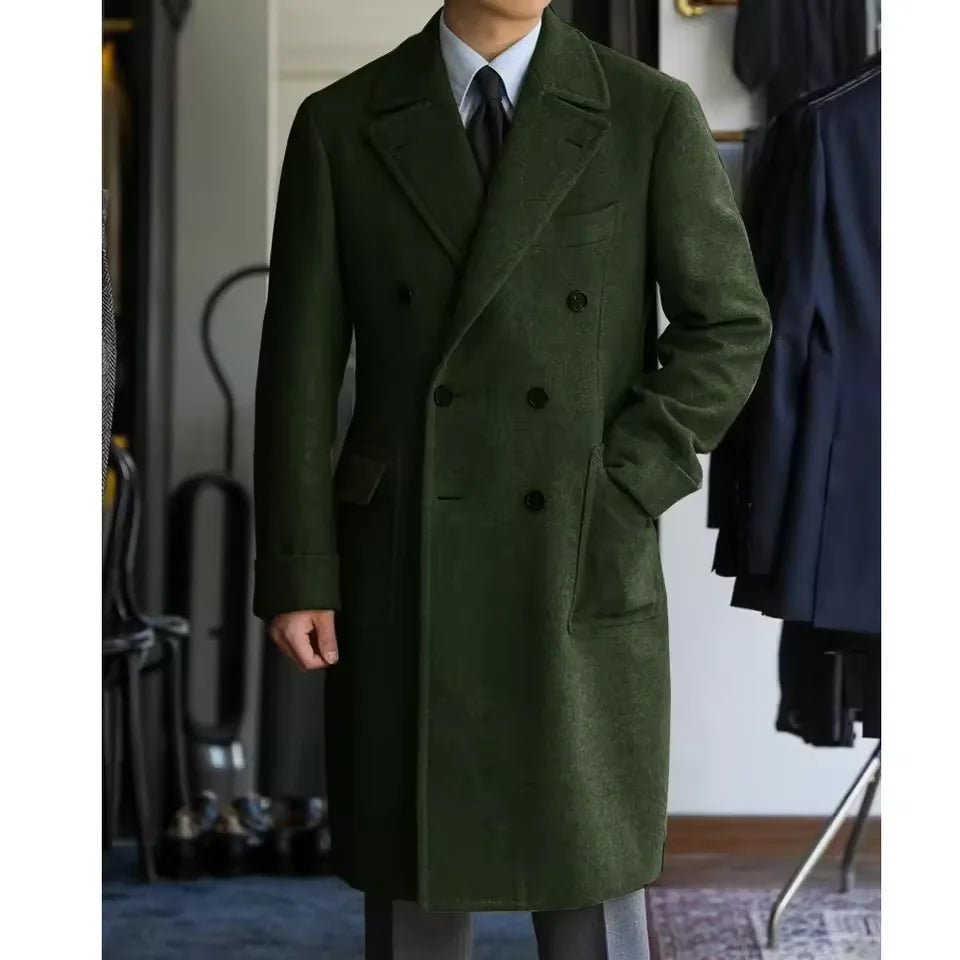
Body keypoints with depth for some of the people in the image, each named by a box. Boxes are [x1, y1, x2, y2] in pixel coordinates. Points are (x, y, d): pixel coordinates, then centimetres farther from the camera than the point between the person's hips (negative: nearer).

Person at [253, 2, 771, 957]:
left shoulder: (652, 114, -1)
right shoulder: (340, 125, 2)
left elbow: (729, 330, -1)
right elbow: (300, 365, 1)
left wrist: (610, 499, -11)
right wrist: (295, 574, -3)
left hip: (582, 578, -1)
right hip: (406, 573, 1)